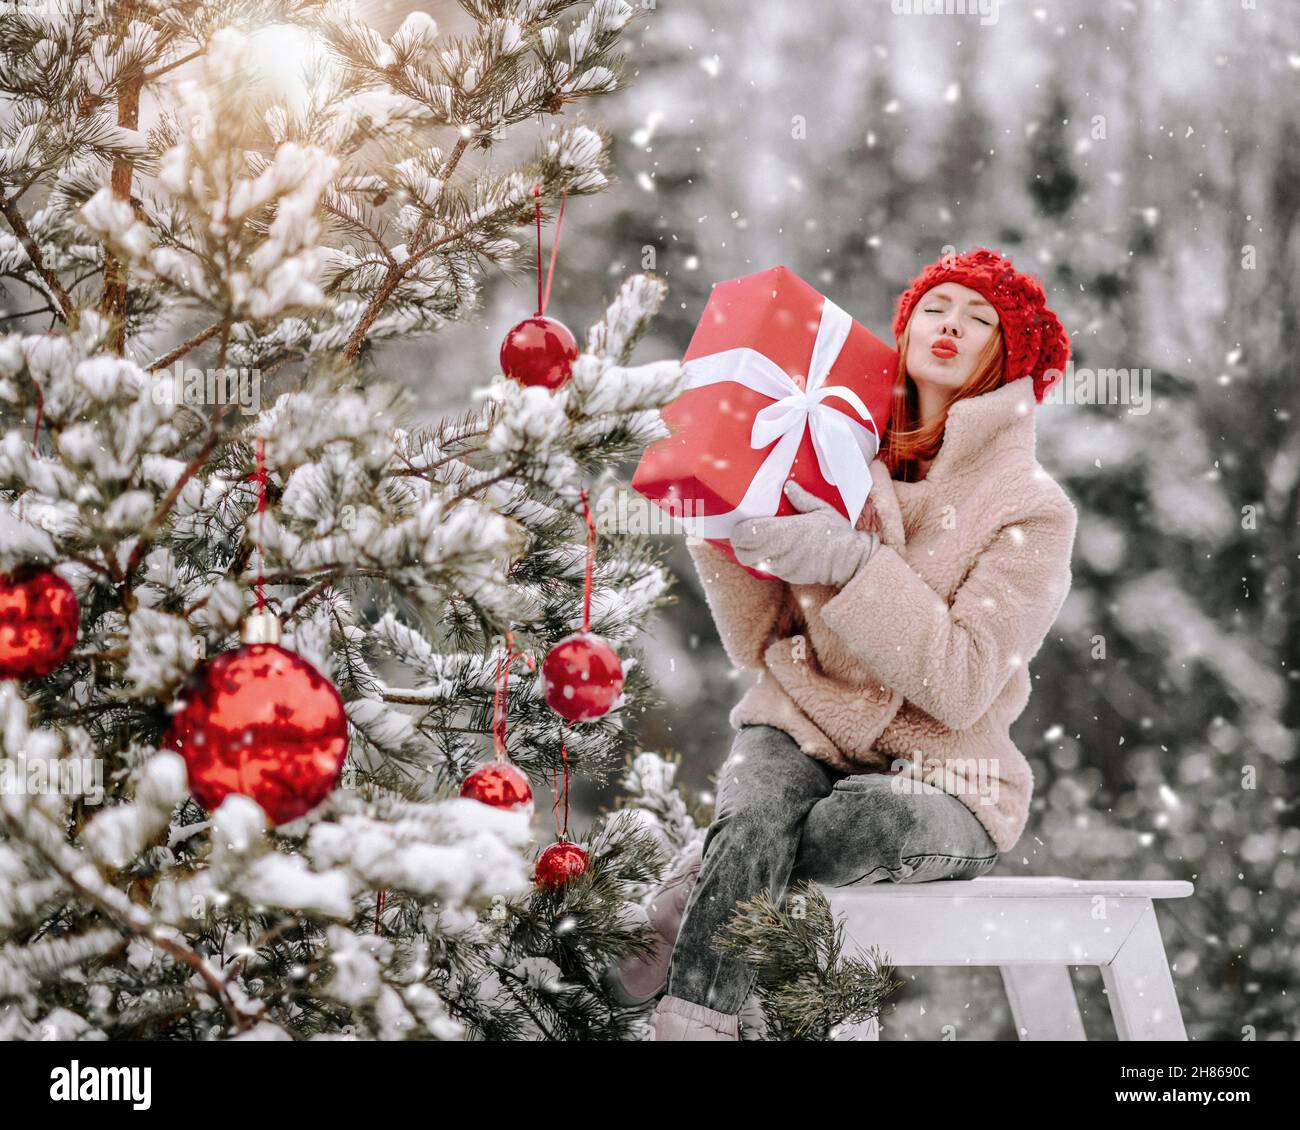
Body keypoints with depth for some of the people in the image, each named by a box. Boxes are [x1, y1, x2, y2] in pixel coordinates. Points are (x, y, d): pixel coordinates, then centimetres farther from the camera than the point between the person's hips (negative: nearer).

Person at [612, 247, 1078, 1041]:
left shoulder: (1033, 510, -1)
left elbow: (962, 687, -14)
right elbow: (761, 647, 9)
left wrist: (850, 563, -23)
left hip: (936, 777, -2)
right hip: (803, 733, 2)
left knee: (865, 820, -37)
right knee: (758, 813, -33)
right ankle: (691, 1025, -38)